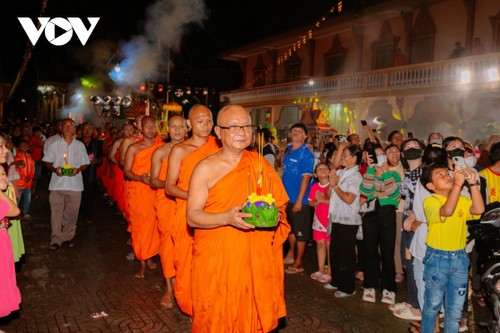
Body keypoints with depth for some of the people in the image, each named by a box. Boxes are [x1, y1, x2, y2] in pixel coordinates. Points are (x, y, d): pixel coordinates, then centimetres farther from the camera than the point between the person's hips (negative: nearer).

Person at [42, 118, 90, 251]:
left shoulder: (80, 145, 9)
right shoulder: (54, 144, 7)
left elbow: (85, 164, 10)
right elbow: (48, 162, 7)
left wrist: (78, 169, -11)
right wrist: (54, 169, -13)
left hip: (75, 184, 1)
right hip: (57, 184, -1)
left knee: (72, 212, 5)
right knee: (56, 212, -1)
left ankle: (68, 237, 19)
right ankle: (56, 239, 7)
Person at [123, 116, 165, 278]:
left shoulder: (162, 146, 5)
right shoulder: (133, 148, 1)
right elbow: (127, 171, -1)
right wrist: (140, 178, -18)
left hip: (155, 191, 2)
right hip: (138, 192, -1)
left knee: (153, 224, 5)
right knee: (139, 226, 1)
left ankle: (149, 257, 25)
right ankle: (142, 263, 12)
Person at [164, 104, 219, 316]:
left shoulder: (217, 145, 6)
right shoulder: (180, 150, -1)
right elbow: (169, 187, -2)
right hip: (188, 213, -2)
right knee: (188, 262, 4)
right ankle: (191, 307, 26)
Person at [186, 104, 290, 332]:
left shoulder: (260, 163, 4)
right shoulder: (205, 168, -7)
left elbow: (279, 203, 10)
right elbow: (192, 217, -10)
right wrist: (227, 218, -27)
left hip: (255, 257, 3)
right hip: (217, 258, -3)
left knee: (252, 314, 13)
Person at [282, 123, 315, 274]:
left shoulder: (306, 154, -11)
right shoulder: (288, 151, 9)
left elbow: (306, 177, -16)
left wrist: (299, 200, -20)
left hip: (299, 199, -7)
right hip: (286, 197, 7)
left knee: (300, 232, 4)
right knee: (290, 228, 19)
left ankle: (298, 264, 14)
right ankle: (290, 255, 36)